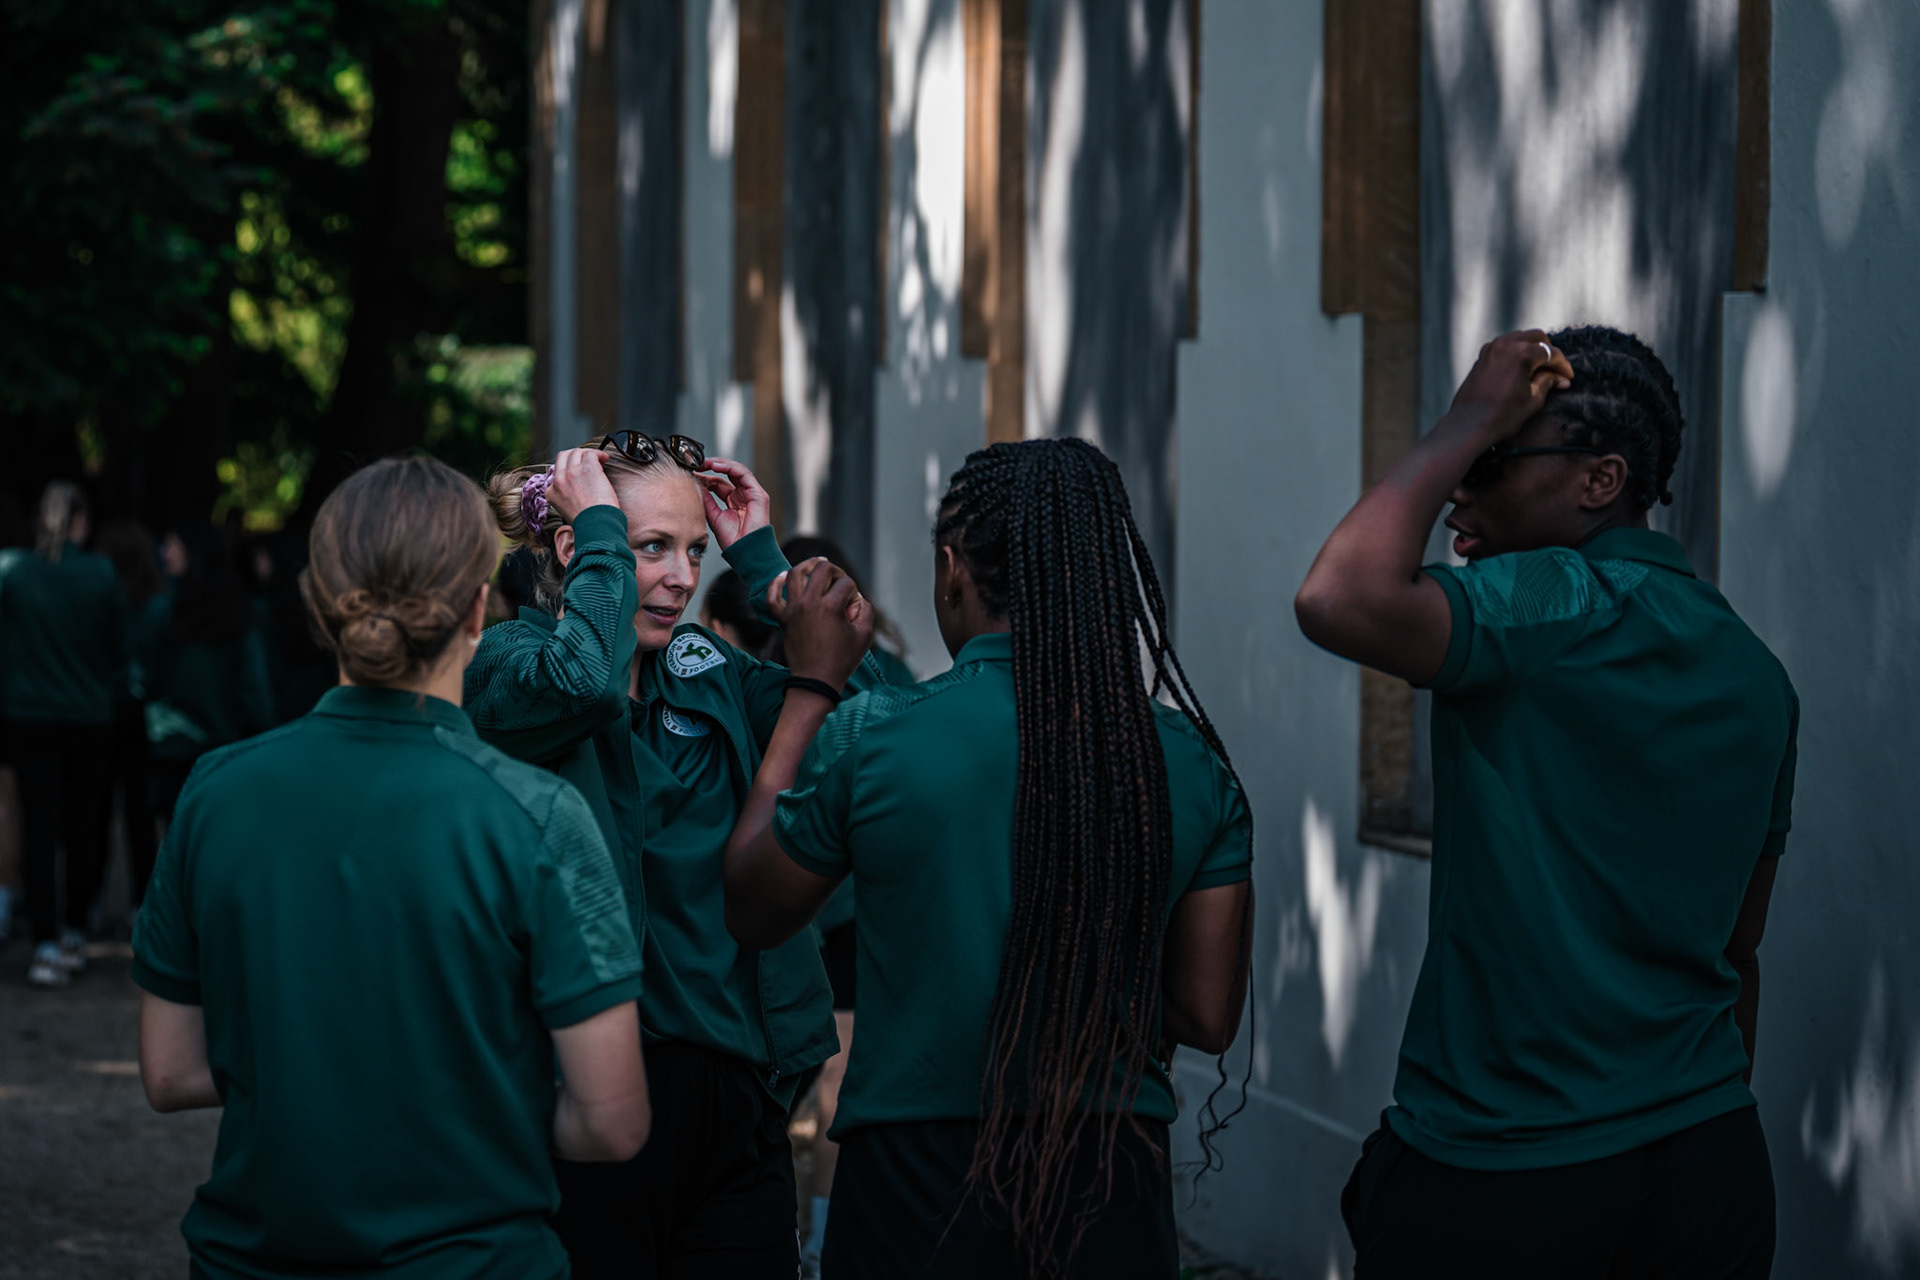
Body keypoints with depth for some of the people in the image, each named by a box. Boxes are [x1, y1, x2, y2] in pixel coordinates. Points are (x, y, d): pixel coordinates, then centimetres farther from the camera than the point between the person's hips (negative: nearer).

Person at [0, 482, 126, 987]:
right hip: (89, 718, 0)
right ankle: (74, 932, 21)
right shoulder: (102, 576, -7)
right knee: (83, 825, 13)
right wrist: (111, 698, 15)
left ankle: (46, 944, -7)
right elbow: (119, 651, 1)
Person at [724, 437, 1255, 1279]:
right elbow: (1207, 1018, 1)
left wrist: (807, 692, 11)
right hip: (1115, 1193, 2)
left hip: (919, 1187, -2)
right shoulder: (1193, 763, -6)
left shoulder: (869, 738, -12)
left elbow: (751, 915, 6)